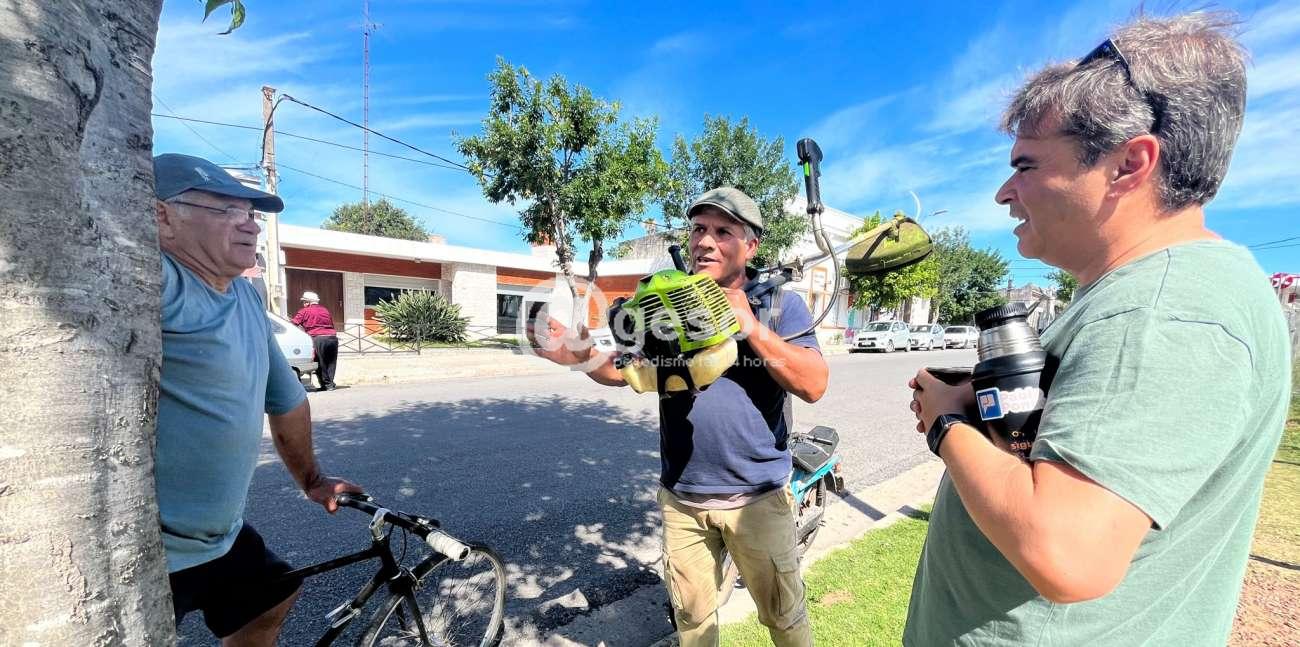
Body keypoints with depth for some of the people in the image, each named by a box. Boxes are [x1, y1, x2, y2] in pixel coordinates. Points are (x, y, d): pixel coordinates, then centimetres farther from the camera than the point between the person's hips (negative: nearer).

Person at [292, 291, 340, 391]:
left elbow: (294, 324, 6)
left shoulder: (304, 311, 8)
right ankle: (330, 383, 7)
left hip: (318, 339, -4)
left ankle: (326, 384, 6)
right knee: (331, 362, 12)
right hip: (333, 337, 4)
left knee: (321, 363, 5)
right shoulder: (325, 310, 22)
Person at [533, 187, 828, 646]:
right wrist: (580, 356, -21)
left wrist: (750, 327, -26)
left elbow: (814, 385, -17)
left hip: (757, 498, -2)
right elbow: (623, 369, 0)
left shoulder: (780, 304, -7)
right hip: (681, 499, 3)